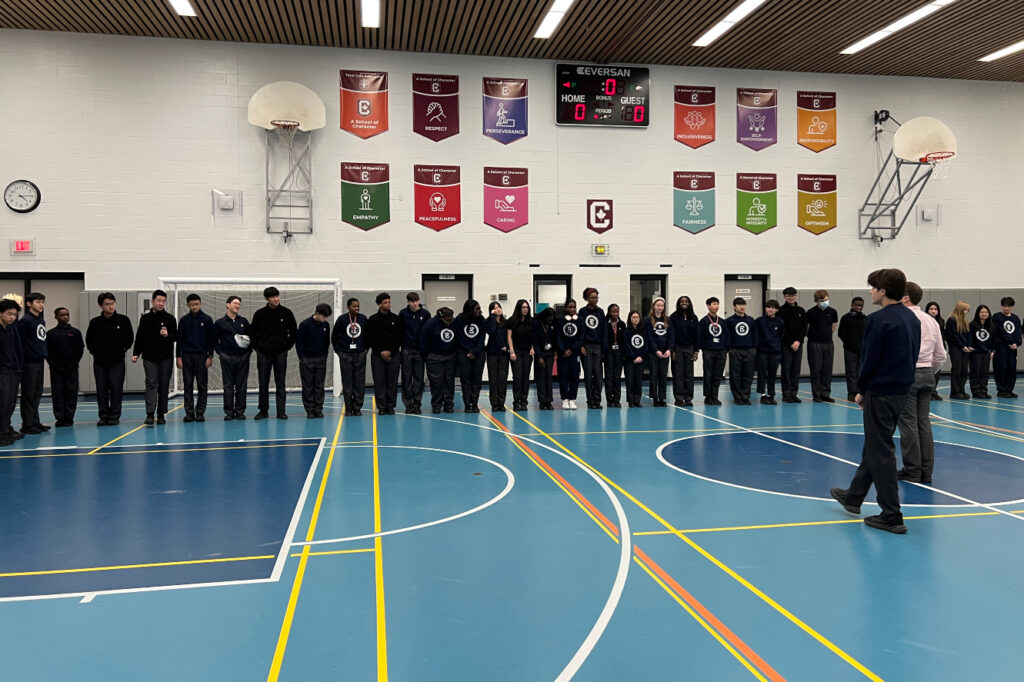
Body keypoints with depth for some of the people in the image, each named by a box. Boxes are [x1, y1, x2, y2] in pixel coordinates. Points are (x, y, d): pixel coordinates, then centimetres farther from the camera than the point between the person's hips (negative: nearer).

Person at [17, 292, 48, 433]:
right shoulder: (25, 320, -11)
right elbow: (20, 341, -15)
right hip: (29, 363, -8)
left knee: (37, 393, 13)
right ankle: (27, 424, 5)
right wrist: (21, 361, -17)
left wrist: (45, 355, 12)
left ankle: (35, 422, 21)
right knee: (28, 394, -1)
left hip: (39, 362, 8)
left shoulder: (41, 321, 14)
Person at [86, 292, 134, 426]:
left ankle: (114, 416, 7)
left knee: (116, 389, -2)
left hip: (117, 361, -2)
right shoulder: (95, 322, 1)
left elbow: (130, 338, 9)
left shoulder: (123, 320, -2)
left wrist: (123, 350, 4)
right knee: (101, 390, 5)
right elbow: (89, 340, 15)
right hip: (99, 361, 2)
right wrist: (94, 351, 7)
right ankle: (104, 416, 14)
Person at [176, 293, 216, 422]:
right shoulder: (184, 320, 6)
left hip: (202, 356, -1)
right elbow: (179, 339, 7)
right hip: (187, 356, 1)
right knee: (188, 385, 3)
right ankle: (189, 413, 8)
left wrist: (210, 356, -3)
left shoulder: (207, 319, 2)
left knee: (202, 385, 1)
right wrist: (178, 356, 1)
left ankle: (200, 412, 7)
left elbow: (212, 339, 3)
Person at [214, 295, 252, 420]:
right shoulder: (220, 323, 4)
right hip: (227, 358, -2)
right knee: (228, 386, 1)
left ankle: (240, 411, 10)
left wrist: (249, 350, 5)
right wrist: (219, 352, -2)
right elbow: (214, 340, 8)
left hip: (243, 358, 2)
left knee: (241, 385, 3)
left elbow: (251, 337, 16)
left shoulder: (244, 321, 10)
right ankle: (229, 412, 7)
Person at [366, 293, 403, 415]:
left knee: (392, 381, 2)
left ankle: (391, 406, 10)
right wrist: (380, 352, -8)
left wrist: (390, 351, -6)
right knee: (379, 381, 0)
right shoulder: (372, 319, 2)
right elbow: (369, 338, 0)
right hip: (377, 355, -1)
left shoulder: (396, 319, 6)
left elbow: (400, 337, 4)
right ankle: (381, 406, 6)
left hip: (394, 355, 1)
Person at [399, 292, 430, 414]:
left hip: (420, 350, 0)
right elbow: (399, 330, 6)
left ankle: (417, 403, 10)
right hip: (406, 350, 0)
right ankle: (408, 403, 8)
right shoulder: (403, 313, 0)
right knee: (407, 377, 2)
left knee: (419, 377, 3)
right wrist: (401, 344, -1)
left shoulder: (425, 313, 0)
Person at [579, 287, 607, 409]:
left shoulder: (600, 312, 8)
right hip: (586, 346, -2)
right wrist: (581, 346, -10)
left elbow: (604, 330, 7)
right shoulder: (582, 312, 2)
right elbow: (580, 329, -3)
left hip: (597, 346, 2)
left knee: (598, 374, -3)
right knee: (588, 374, 1)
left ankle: (597, 400, 5)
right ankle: (590, 401, 7)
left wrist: (604, 348, 2)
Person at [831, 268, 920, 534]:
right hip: (902, 390, 9)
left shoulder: (879, 320, -18)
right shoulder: (912, 318, 10)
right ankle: (854, 496, 34)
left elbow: (869, 359, -16)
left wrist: (861, 390, -3)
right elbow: (913, 355, 14)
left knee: (881, 452, -1)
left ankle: (892, 516, 4)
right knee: (874, 445, 20)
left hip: (881, 392, -9)